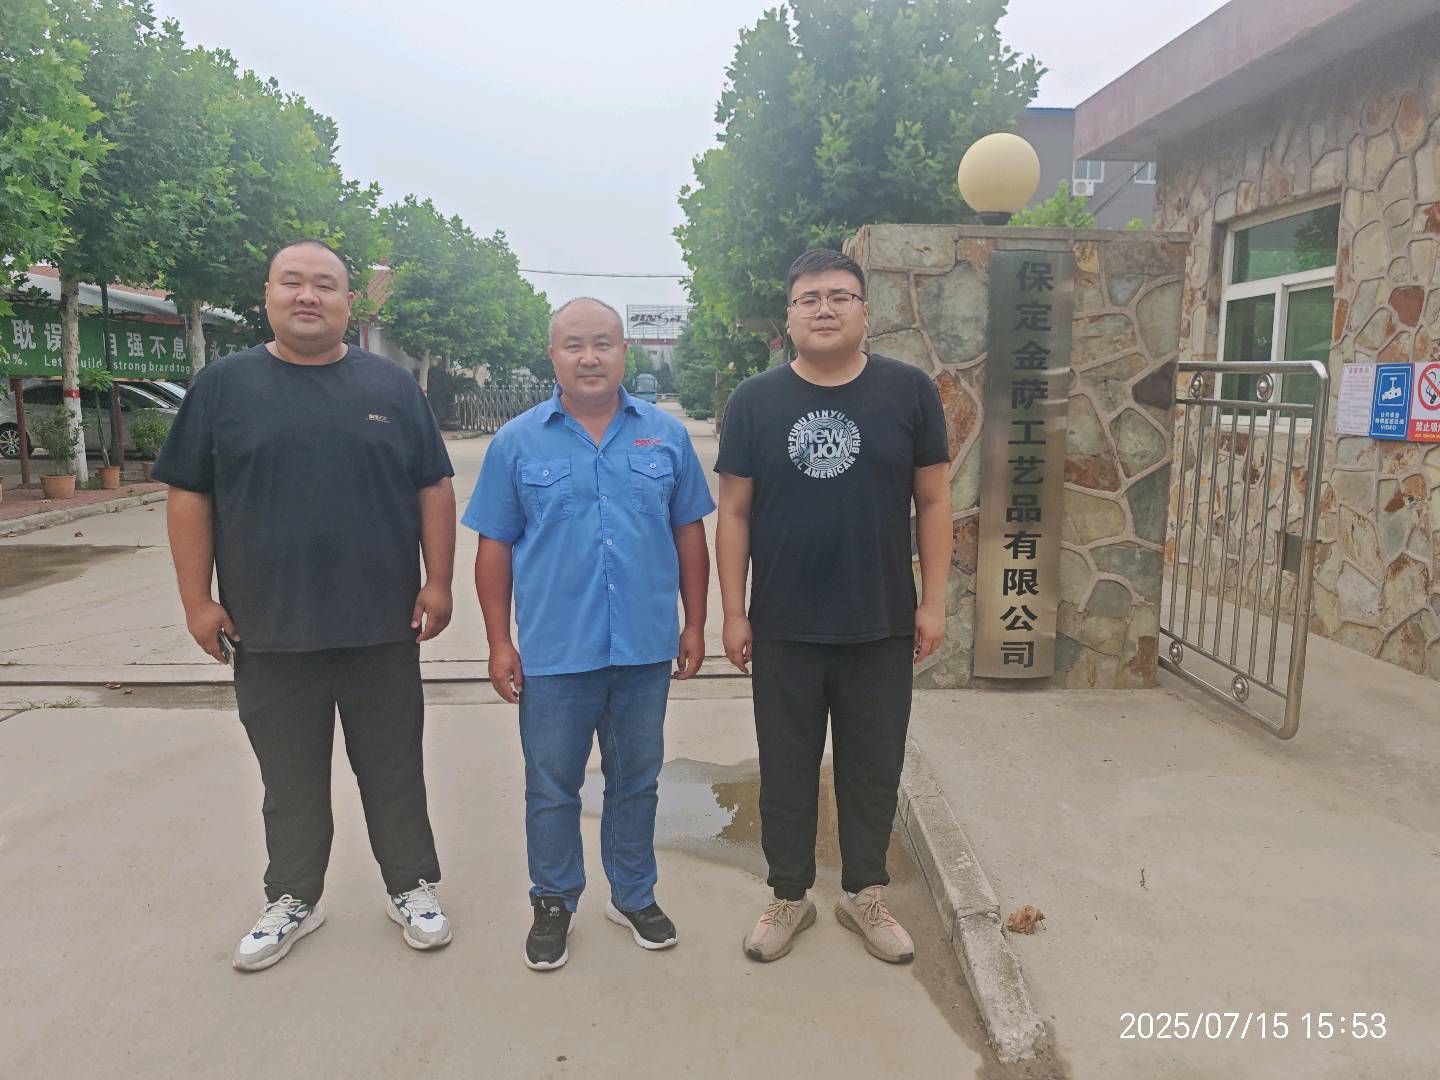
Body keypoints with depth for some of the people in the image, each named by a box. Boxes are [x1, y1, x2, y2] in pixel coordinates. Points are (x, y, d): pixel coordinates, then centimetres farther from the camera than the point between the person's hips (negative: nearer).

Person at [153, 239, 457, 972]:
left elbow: (434, 489, 4)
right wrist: (197, 599, -2)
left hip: (383, 628, 0)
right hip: (269, 630, 1)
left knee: (394, 772, 12)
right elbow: (190, 495, 3)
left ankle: (412, 887, 28)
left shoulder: (392, 386, 3)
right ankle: (292, 899, 33)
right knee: (290, 780, 15)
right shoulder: (223, 385, 3)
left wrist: (438, 582, -3)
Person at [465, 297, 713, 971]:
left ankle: (634, 895, 36)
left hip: (646, 650, 2)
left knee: (636, 781, 17)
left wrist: (695, 625, 5)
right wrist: (499, 643, -2)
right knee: (552, 788, 11)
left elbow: (689, 535, 7)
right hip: (553, 654, -1)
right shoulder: (518, 442, 0)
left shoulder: (666, 435, 3)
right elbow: (494, 548, 1)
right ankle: (554, 903, 32)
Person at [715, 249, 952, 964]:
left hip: (882, 628, 0)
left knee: (873, 769, 15)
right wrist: (733, 613, -3)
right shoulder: (754, 401, -1)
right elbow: (734, 513, 0)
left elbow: (933, 502, 2)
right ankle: (789, 896, 33)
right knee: (786, 771, 13)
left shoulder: (909, 391, -1)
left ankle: (865, 894, 36)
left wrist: (934, 601, -2)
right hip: (782, 630, 0)